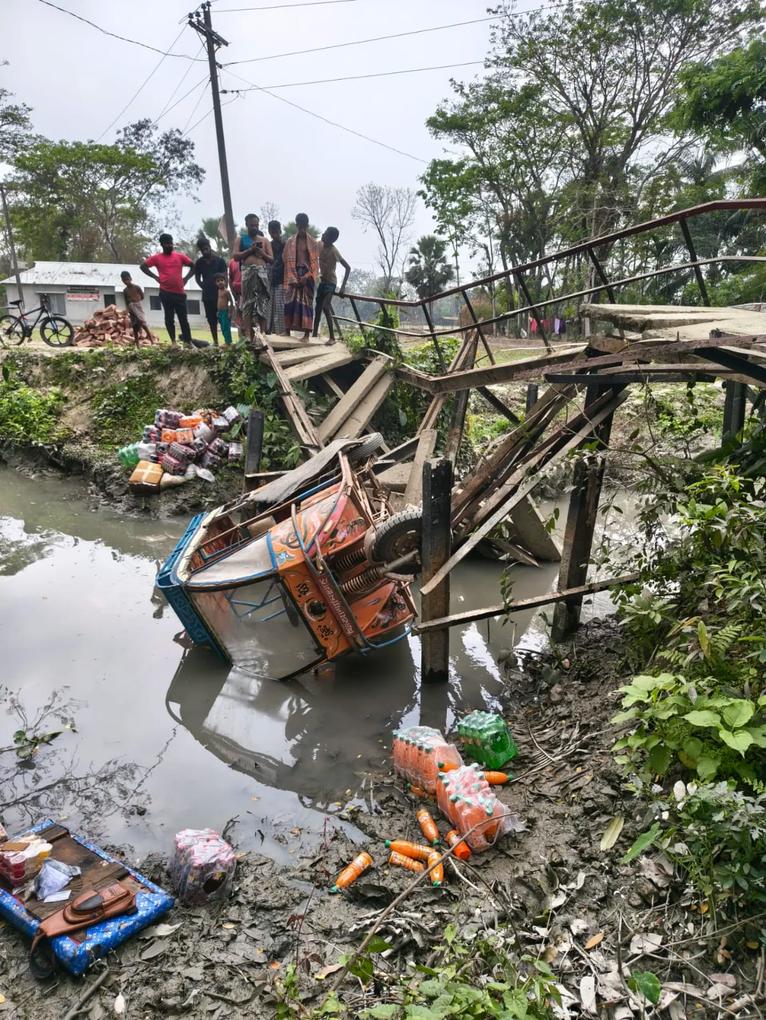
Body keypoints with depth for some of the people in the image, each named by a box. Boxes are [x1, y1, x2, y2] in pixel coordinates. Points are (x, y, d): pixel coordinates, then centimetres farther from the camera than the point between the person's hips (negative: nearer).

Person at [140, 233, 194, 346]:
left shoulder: (180, 256, 7)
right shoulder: (157, 257, 3)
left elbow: (192, 266, 16)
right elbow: (143, 266, 9)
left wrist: (186, 278, 5)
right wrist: (155, 277, 0)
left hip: (180, 292, 1)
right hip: (165, 293, -1)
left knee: (183, 318, 2)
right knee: (169, 318, 3)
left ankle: (188, 342, 4)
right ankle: (173, 341, 9)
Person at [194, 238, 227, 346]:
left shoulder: (219, 260, -1)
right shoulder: (199, 263, 7)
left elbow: (225, 276, -3)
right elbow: (197, 278, 14)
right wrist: (204, 287, 1)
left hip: (220, 293, -3)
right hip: (207, 295, 3)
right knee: (211, 319, 5)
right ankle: (215, 342, 10)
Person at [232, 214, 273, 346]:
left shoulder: (264, 240, 17)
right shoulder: (240, 239, 14)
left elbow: (271, 259, 13)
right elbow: (235, 256, 2)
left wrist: (262, 253, -6)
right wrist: (250, 250, -8)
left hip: (262, 273, 1)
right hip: (248, 273, -1)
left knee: (263, 303, -7)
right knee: (248, 303, -6)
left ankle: (262, 335, -9)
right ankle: (248, 336, -10)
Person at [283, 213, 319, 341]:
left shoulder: (313, 243, 5)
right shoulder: (290, 242, 7)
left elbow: (315, 262, 1)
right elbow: (286, 260, 3)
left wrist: (306, 277, -11)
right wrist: (293, 278, -8)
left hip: (308, 275, -1)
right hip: (293, 274, 1)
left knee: (306, 302, -5)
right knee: (290, 301, -4)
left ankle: (307, 333, -7)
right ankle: (287, 330, 1)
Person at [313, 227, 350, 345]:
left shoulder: (334, 251, -20)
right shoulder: (320, 246, -2)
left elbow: (347, 267, -19)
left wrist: (343, 286, -24)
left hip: (330, 282, -7)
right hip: (322, 281, 7)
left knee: (326, 307, -20)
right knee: (318, 308, 10)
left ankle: (332, 337, -18)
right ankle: (315, 333, 20)